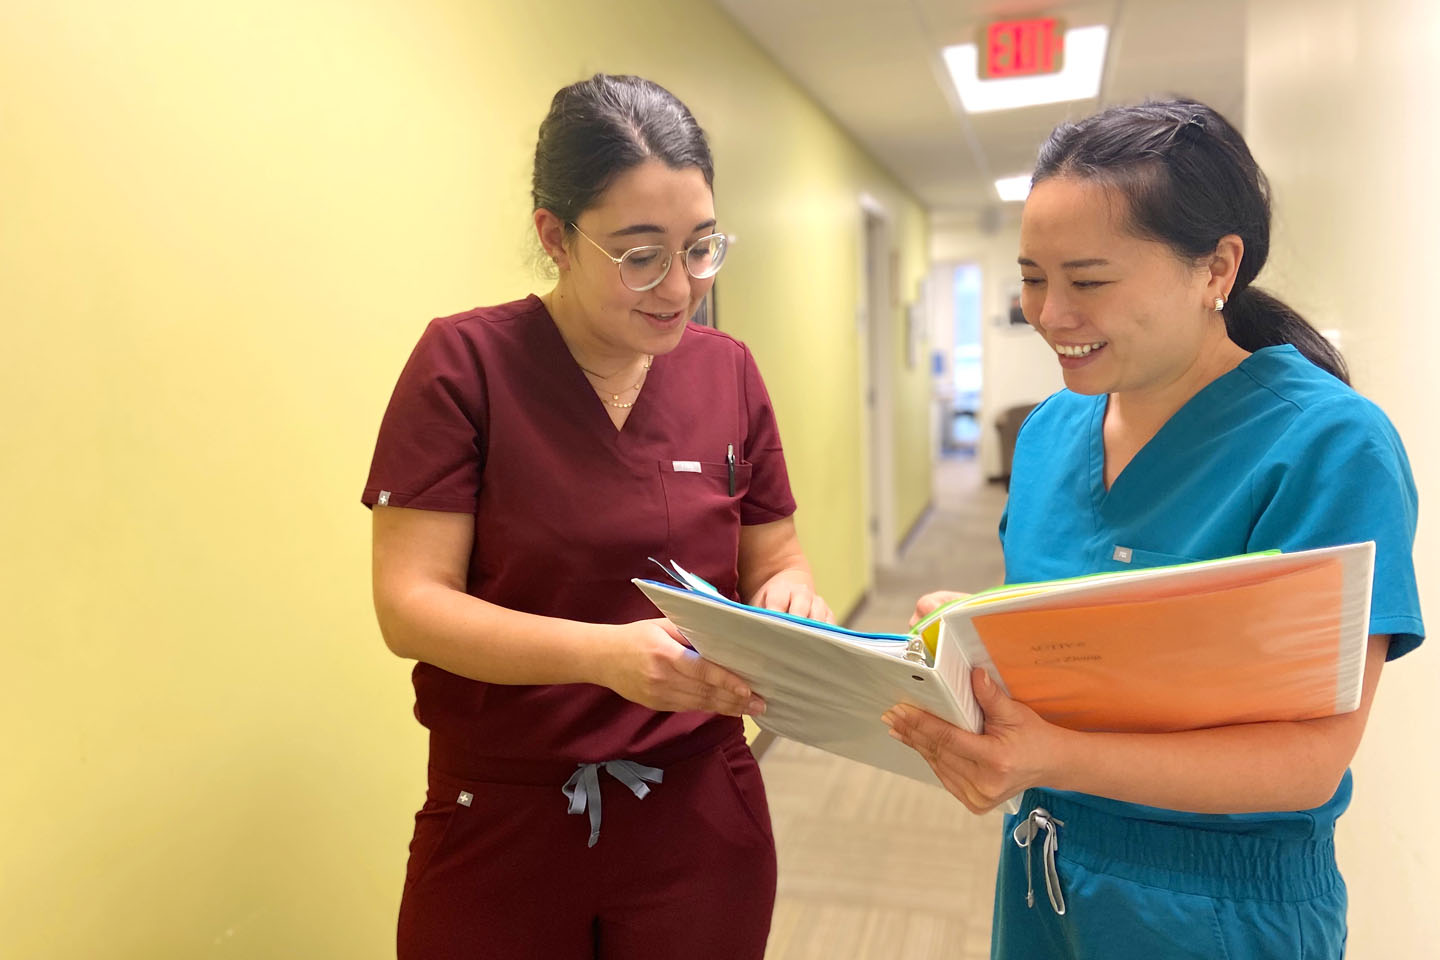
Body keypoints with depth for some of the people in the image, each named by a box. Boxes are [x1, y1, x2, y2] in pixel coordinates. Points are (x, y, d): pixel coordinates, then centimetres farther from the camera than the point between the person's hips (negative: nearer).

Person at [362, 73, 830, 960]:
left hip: (699, 818, 3)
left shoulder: (728, 371, 0)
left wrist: (789, 599, -17)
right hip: (500, 825, -2)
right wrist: (604, 652, -30)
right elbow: (410, 603, -15)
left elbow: (776, 559, 6)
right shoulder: (466, 361, -11)